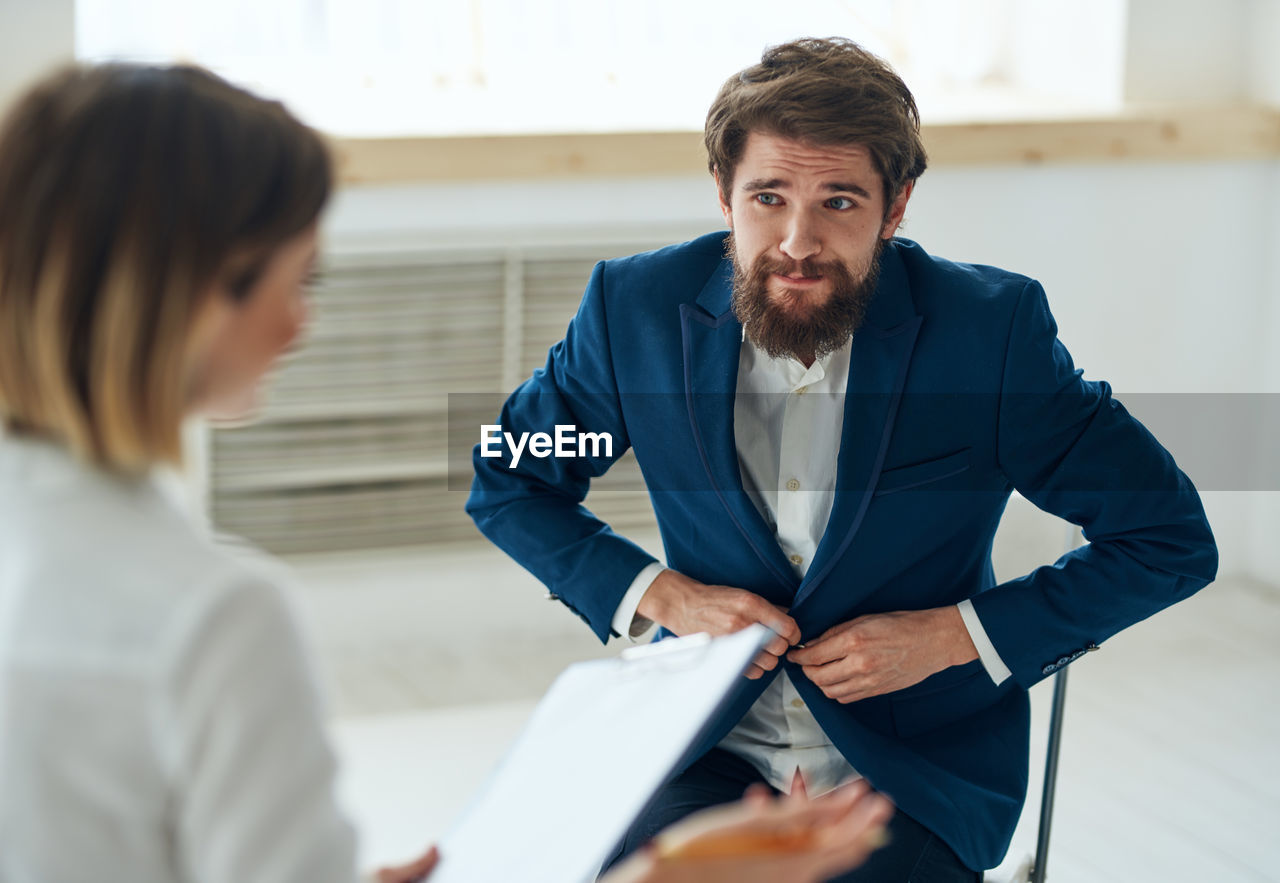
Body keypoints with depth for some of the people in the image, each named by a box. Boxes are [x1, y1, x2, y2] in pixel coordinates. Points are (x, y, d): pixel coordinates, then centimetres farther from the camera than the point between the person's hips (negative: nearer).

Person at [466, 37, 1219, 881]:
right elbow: (504, 481, 11)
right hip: (707, 750, 1)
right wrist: (656, 592, -6)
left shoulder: (992, 328, -10)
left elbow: (1173, 541, -3)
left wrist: (950, 636, -12)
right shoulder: (639, 307, -4)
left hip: (917, 762, -1)